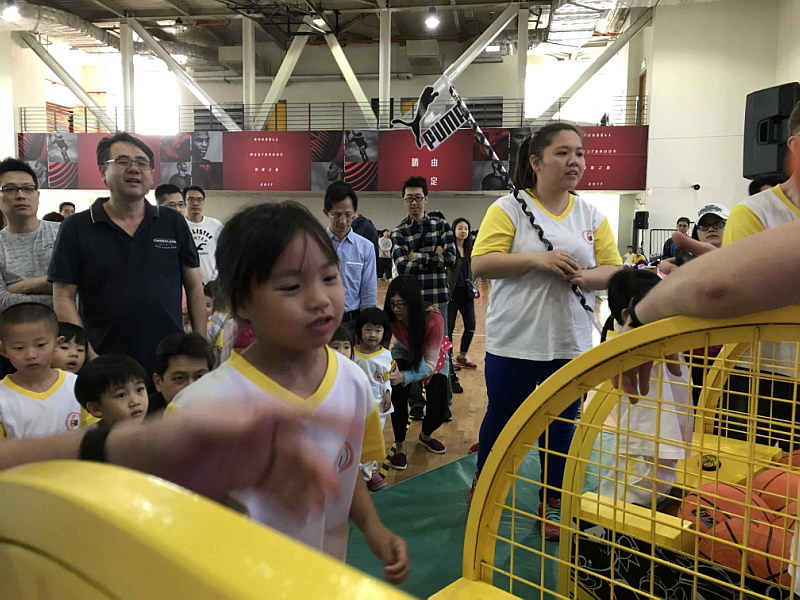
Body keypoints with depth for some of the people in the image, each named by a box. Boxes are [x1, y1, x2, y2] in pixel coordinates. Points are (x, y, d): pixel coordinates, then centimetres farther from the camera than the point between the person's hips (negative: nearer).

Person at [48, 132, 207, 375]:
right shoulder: (76, 228, 1)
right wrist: (87, 356, -10)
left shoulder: (173, 223, 6)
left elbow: (194, 286, 7)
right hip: (106, 364, -1)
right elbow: (64, 297, -1)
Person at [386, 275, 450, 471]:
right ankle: (400, 446, -3)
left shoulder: (433, 319, -39)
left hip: (434, 357, -1)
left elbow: (430, 363, -36)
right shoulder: (391, 316, -31)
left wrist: (405, 377, -53)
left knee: (437, 410, -9)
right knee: (398, 396, -25)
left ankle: (426, 435, 28)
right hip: (405, 353, 1)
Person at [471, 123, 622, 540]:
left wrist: (585, 277, -16)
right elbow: (481, 264, -14)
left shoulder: (592, 215, 7)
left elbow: (613, 269, 5)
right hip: (514, 342, -3)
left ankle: (552, 502, 33)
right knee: (502, 419, 12)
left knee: (560, 426, 14)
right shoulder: (508, 208, -6)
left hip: (571, 344, 4)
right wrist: (537, 259, -23)